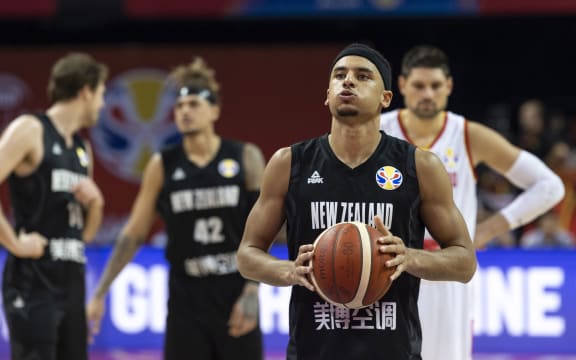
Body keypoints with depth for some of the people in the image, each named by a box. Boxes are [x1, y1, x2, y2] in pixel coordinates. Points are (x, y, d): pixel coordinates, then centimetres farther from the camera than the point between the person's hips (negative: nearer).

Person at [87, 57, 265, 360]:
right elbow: (133, 235, 4)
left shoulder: (246, 158, -1)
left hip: (234, 297, 0)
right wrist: (100, 293, 0)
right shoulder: (162, 166, 2)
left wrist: (251, 293, -12)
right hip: (186, 299, 1)